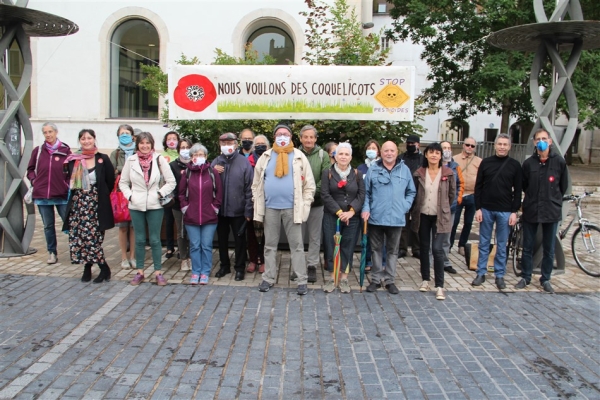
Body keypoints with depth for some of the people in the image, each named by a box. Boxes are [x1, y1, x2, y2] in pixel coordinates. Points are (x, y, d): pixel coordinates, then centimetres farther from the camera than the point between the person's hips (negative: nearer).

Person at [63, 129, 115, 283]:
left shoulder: (103, 159, -2)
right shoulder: (73, 160, 6)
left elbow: (110, 182, 3)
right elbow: (70, 182, 17)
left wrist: (100, 196, 8)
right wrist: (79, 194, 11)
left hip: (96, 205, -3)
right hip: (78, 204, 4)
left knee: (93, 238, -8)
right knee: (79, 238, 3)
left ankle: (104, 269, 7)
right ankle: (87, 268, 17)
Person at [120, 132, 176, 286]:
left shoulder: (159, 160, -4)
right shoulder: (131, 160, 1)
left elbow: (171, 182, -1)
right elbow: (123, 182, 9)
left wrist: (160, 194, -9)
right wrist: (129, 196, -4)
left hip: (155, 206, -2)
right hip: (136, 206, 2)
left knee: (155, 240, 4)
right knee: (139, 240, 10)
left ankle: (158, 272, 14)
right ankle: (140, 272, 20)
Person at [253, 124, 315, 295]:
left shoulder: (299, 157, 3)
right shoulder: (265, 157, 7)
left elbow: (309, 184, 3)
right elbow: (256, 183, 10)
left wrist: (305, 205, -5)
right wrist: (258, 205, 3)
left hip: (292, 208, -2)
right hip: (270, 207, 2)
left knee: (297, 245, 3)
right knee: (270, 245, 9)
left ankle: (302, 281, 7)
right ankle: (268, 278, 19)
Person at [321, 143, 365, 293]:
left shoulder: (357, 174, 6)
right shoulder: (327, 173, 1)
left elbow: (361, 195, 0)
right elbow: (325, 195, -7)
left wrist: (351, 211, -14)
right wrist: (339, 212, -15)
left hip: (352, 218, 1)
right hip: (331, 217, -1)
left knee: (348, 247, 5)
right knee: (331, 246, 2)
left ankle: (344, 278, 14)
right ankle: (332, 277, 13)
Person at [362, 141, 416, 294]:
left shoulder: (405, 170, 4)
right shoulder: (373, 170, 1)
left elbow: (411, 192, 11)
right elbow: (366, 192, 4)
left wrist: (405, 207, -2)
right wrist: (366, 209, -8)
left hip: (396, 218, 1)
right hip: (376, 217, -1)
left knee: (393, 250, 10)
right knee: (377, 249, 10)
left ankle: (389, 279, 20)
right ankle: (376, 278, 21)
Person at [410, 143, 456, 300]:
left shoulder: (448, 173, -5)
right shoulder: (419, 173, -1)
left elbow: (452, 193, 6)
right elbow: (414, 194, 7)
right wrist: (414, 212, 6)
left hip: (440, 217, -2)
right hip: (423, 216, 3)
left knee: (437, 249, -8)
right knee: (424, 248, 12)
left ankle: (439, 286, -2)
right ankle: (425, 279, 26)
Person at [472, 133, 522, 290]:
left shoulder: (515, 165, 1)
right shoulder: (486, 162, 3)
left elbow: (517, 191, 2)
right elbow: (478, 187, 4)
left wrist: (514, 212, -4)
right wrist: (478, 208, -3)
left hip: (505, 211, -1)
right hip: (486, 210, 1)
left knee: (502, 246, 7)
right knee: (484, 244, 8)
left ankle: (499, 275, 16)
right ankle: (481, 273, 16)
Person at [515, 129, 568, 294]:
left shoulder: (559, 161, -4)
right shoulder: (528, 163, -1)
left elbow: (564, 186, 6)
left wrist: (552, 200, 11)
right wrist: (533, 198, 10)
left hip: (552, 212, 0)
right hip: (530, 211, 1)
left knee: (549, 249, 9)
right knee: (527, 247, 9)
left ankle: (545, 279, 22)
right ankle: (525, 277, 22)